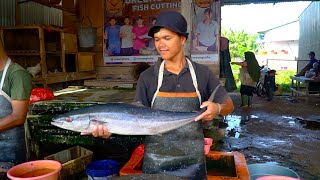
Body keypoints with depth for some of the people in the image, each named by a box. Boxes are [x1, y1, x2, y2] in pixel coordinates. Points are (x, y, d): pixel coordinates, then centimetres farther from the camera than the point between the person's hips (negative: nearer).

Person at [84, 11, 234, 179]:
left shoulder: (202, 73, -2)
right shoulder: (148, 77, -3)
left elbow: (228, 105, 5)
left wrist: (217, 108, -17)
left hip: (192, 162, 1)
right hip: (155, 162, 0)